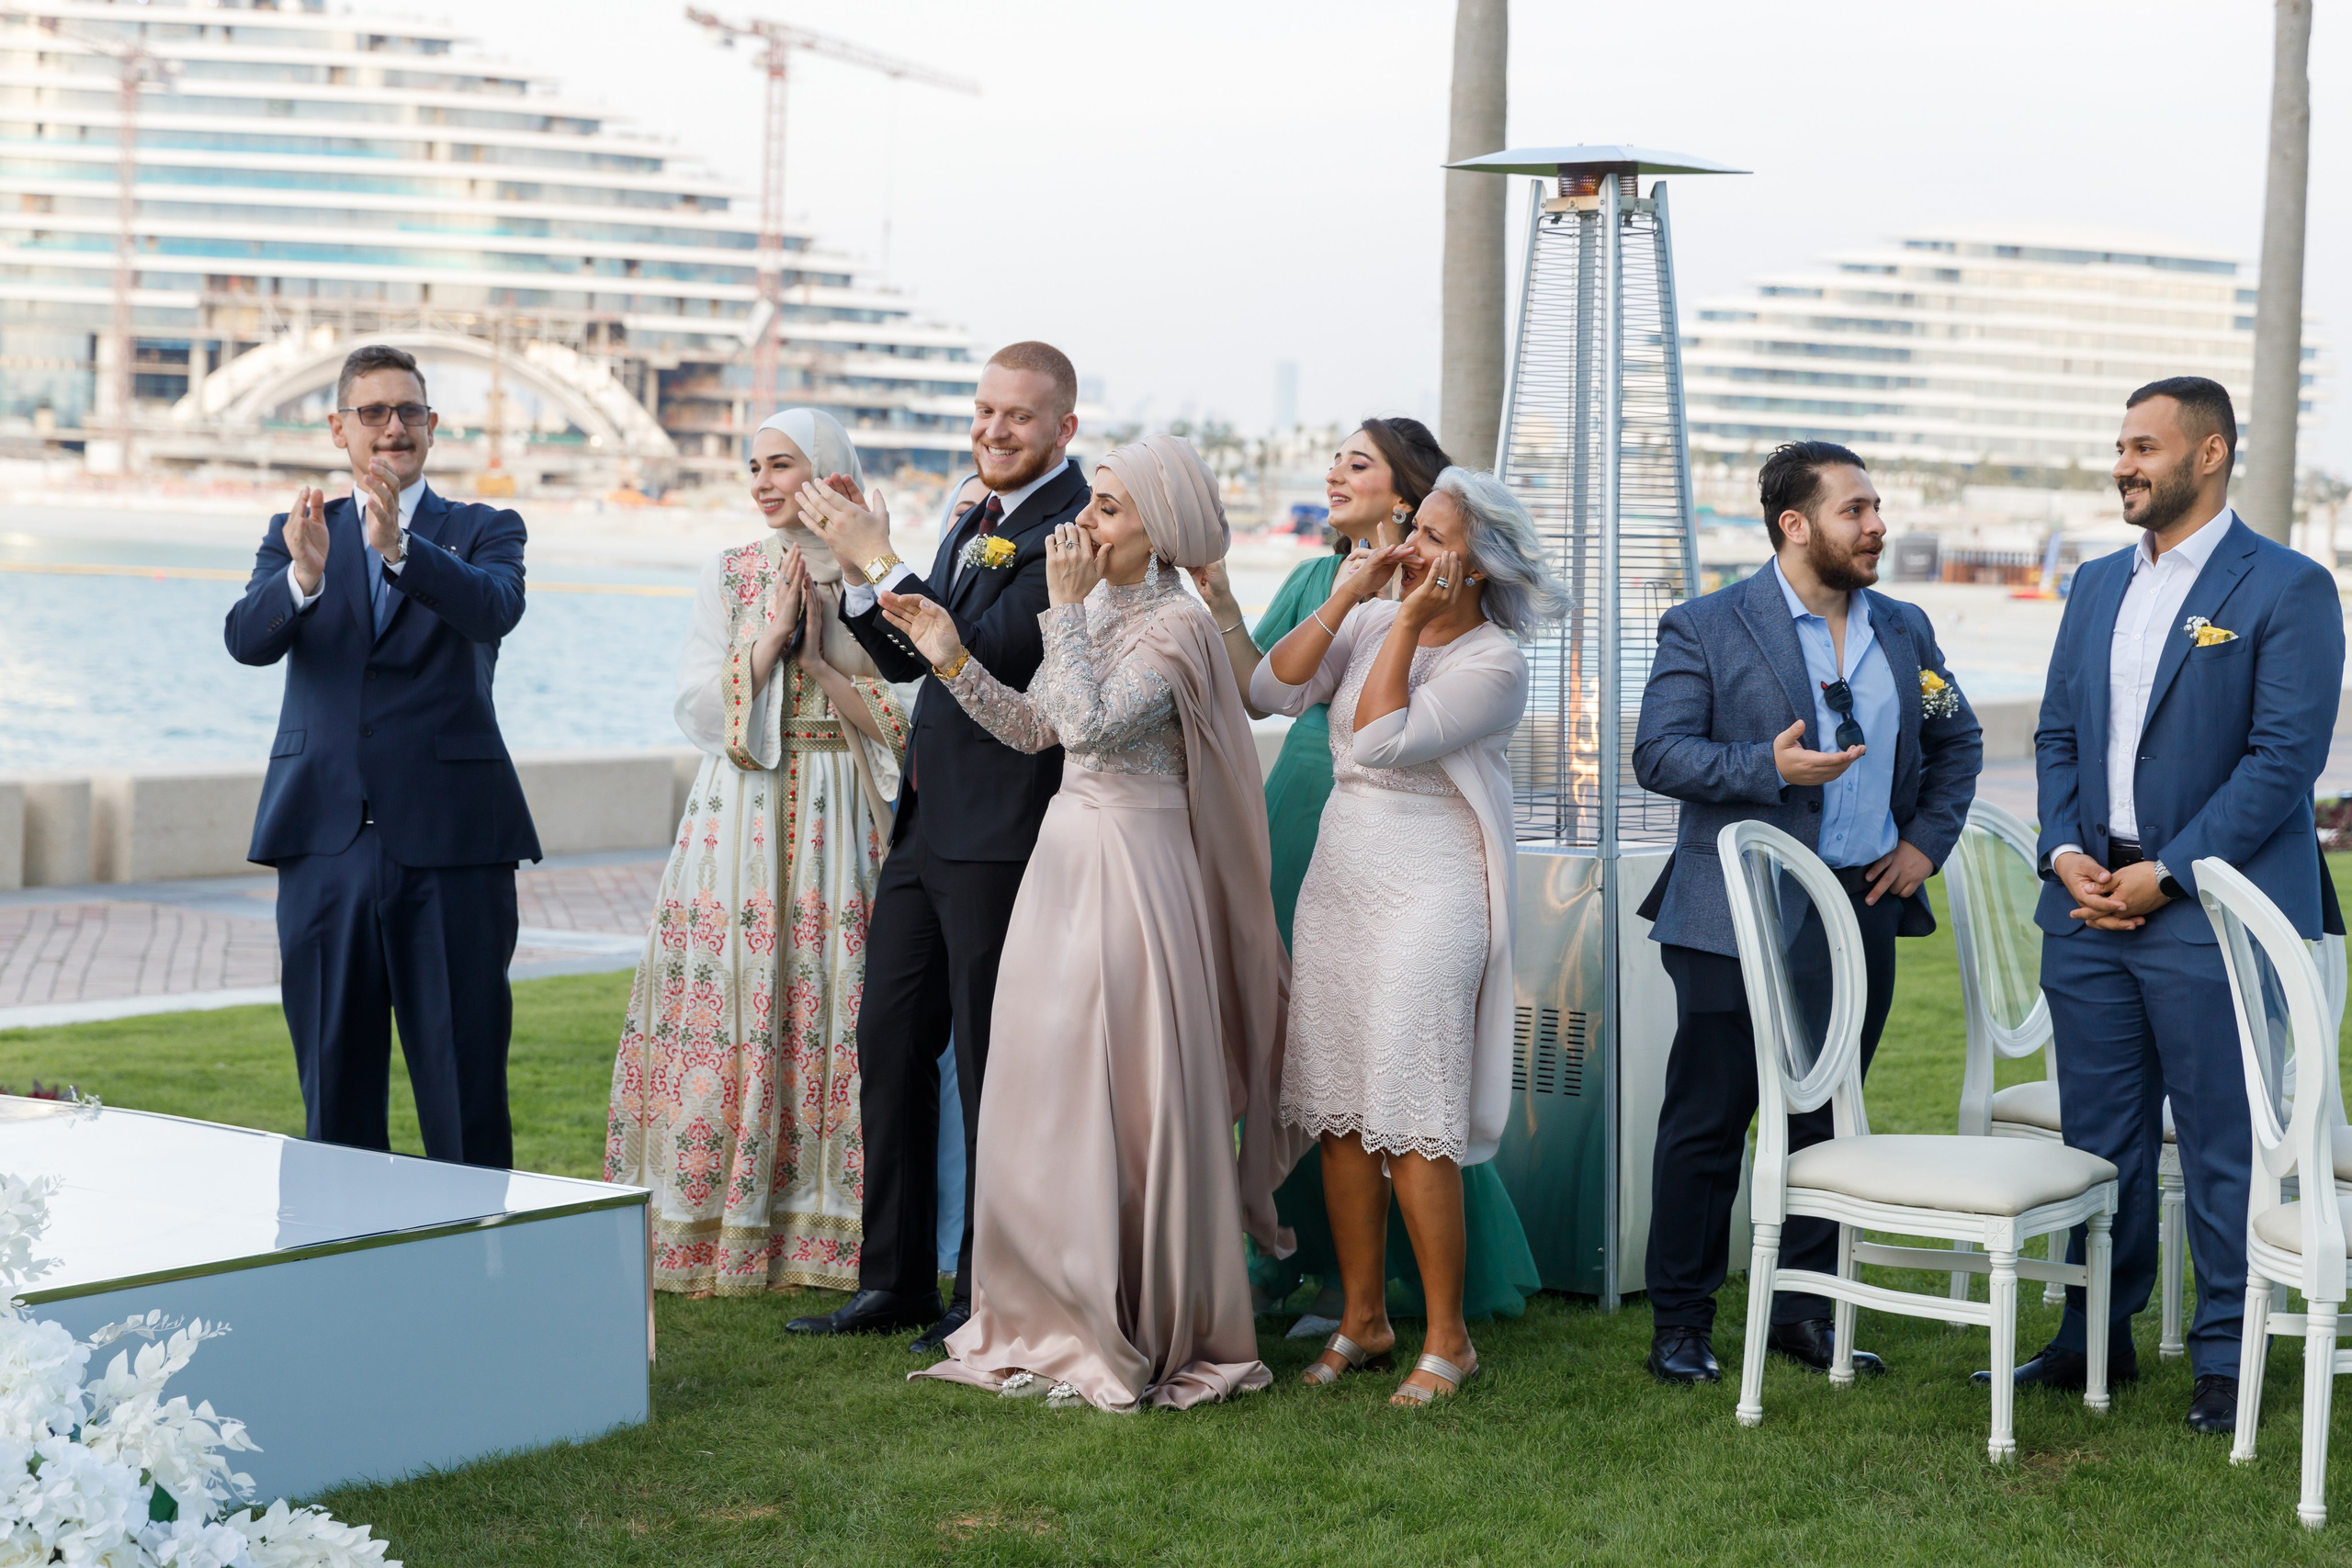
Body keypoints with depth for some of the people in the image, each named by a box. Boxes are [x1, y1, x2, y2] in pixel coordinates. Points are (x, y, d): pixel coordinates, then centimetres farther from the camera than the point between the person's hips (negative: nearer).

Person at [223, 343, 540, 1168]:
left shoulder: (484, 531, 7)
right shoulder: (297, 534, 11)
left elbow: (494, 608, -16)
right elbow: (246, 639, -7)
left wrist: (399, 549, -34)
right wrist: (303, 576, -28)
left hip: (449, 846, -2)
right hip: (326, 841, 2)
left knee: (465, 1089, -1)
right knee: (335, 1084, 9)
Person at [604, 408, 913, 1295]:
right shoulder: (728, 574, 7)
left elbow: (897, 727, 0)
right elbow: (698, 710, 1)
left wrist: (821, 655, -10)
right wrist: (771, 635, -8)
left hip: (837, 823, -1)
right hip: (740, 816, 1)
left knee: (831, 1012, -4)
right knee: (730, 1010, -3)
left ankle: (822, 1227, 4)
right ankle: (719, 1232, 3)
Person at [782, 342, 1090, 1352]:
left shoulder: (1072, 531, -13)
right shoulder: (973, 525, 16)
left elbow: (990, 657, -22)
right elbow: (907, 661, 17)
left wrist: (882, 564, -19)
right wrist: (860, 576, 0)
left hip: (1001, 837, -9)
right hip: (925, 824, 9)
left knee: (989, 1066, 0)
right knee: (890, 1045, 12)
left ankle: (990, 1296, 12)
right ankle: (896, 1279, 23)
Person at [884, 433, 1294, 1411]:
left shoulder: (1174, 625, -13)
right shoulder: (1090, 609, 11)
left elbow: (1091, 724, -24)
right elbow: (1033, 730, 14)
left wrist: (1067, 608, -18)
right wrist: (951, 658, 5)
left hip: (1132, 872, -8)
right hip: (1065, 857, 8)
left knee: (1124, 1102, -3)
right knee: (1045, 1094, 10)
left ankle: (1146, 1338, 8)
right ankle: (1061, 1322, 21)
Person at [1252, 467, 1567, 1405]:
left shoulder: (1494, 662, -9)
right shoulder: (1372, 623, 10)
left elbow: (1382, 740, -19)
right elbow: (1271, 691, 1)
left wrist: (1410, 622, -14)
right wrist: (1344, 598, -3)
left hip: (1429, 891, -6)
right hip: (1340, 875, 7)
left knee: (1410, 1122, -9)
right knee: (1337, 1111, 7)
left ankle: (1447, 1339, 1)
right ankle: (1363, 1317, 18)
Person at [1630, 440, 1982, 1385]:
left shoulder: (1904, 631, 11)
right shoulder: (1706, 630, -5)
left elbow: (1956, 741, 22)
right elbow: (1658, 754, -11)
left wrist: (1928, 840, 9)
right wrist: (1770, 767, -22)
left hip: (1862, 915, 5)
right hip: (1738, 918, -5)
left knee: (1828, 1121, 12)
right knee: (1707, 1124, 1)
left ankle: (1803, 1310, 23)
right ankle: (1680, 1325, 10)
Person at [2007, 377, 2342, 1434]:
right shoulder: (2097, 585, 15)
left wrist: (2168, 875, -15)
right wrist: (2065, 853, -1)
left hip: (2211, 912, -6)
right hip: (2088, 902, 6)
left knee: (2222, 1148, 2)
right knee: (2099, 1139, 12)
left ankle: (2224, 1362, 12)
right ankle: (2095, 1341, 23)